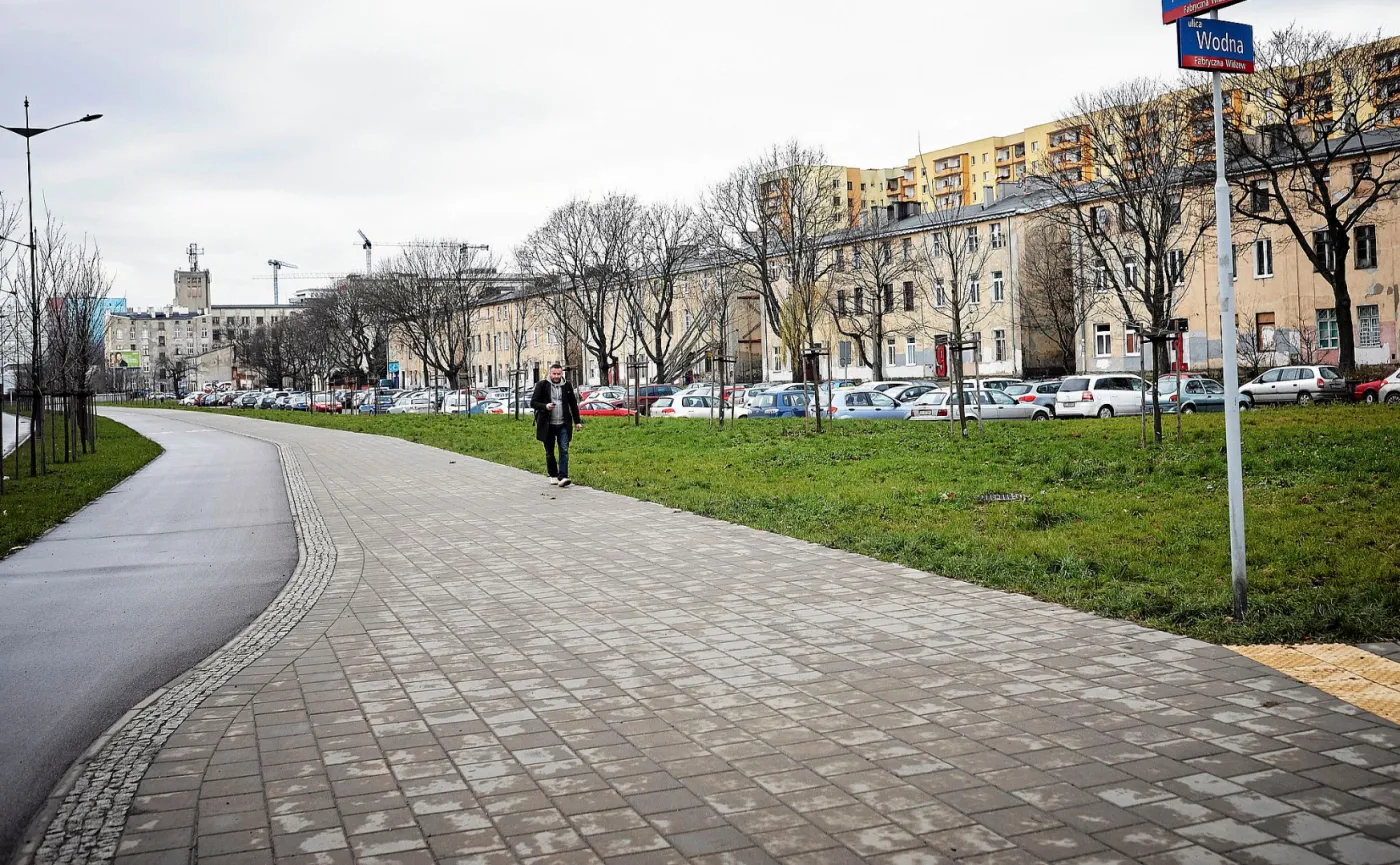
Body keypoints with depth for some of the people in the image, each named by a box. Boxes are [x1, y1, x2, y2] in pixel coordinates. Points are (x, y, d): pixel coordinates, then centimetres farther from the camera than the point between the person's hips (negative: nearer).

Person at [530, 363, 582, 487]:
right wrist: (545, 406, -20)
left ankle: (562, 477, -15)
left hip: (563, 425, 1)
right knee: (549, 452, 9)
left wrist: (577, 421, 12)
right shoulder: (542, 385, -2)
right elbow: (533, 403, -1)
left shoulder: (567, 386, 7)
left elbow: (573, 404, 15)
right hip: (547, 425, -1)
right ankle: (553, 475, 24)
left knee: (564, 450, -11)